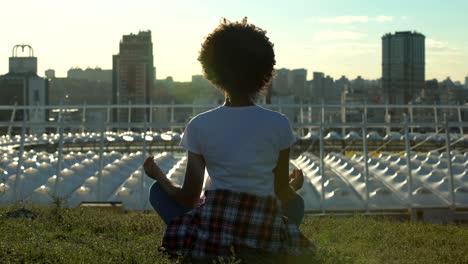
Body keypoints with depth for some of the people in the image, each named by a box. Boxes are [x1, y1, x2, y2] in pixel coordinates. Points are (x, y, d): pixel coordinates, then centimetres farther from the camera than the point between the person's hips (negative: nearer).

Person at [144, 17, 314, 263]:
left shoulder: (199, 126, 0)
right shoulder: (279, 124, 0)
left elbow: (188, 199, 4)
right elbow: (283, 194, 7)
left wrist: (158, 175, 25)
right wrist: (295, 186, 32)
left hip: (211, 230, -1)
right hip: (267, 239, 2)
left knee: (158, 191, 24)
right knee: (296, 204, 36)